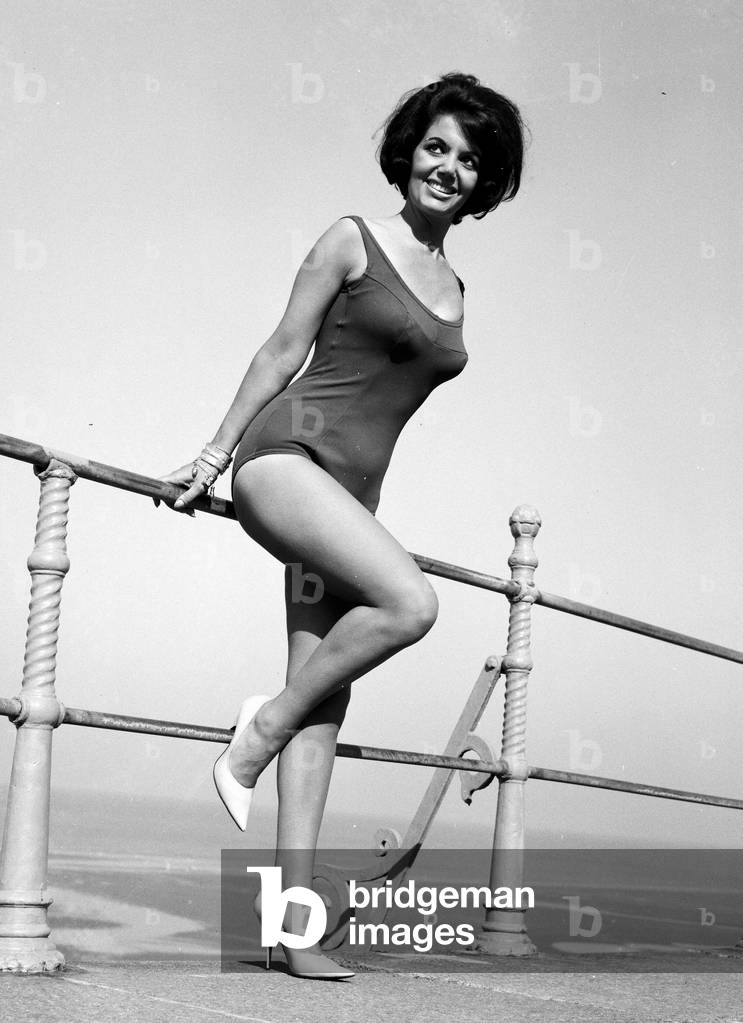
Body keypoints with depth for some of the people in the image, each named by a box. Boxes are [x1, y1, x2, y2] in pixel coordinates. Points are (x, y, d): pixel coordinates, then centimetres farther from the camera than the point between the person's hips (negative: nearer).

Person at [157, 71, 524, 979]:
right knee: (410, 604, -30)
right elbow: (284, 350, 2)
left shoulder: (453, 290, 19)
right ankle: (257, 735, -10)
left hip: (350, 490, 6)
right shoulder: (352, 240, 2)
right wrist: (214, 454, 2)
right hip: (288, 453, -6)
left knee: (323, 714, -2)